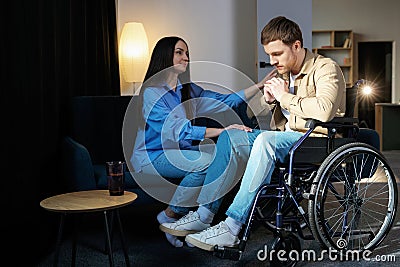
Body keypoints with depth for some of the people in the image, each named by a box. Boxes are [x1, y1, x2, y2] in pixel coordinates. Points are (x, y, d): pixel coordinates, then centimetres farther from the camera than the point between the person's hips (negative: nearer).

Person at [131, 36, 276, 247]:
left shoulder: (187, 90, 12)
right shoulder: (151, 92, -13)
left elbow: (225, 101, 6)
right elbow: (178, 129, -25)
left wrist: (261, 85, -2)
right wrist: (222, 130, -32)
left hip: (177, 152, 7)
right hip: (151, 157, -7)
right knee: (207, 161, -28)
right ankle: (169, 216, -10)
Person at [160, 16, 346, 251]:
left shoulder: (326, 68, -9)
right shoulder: (284, 71, 14)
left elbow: (324, 111, -29)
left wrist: (285, 97, -17)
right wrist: (268, 98, -1)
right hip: (286, 138, 8)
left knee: (266, 140, -35)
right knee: (230, 136, -9)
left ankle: (232, 227, -35)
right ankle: (204, 214, -14)